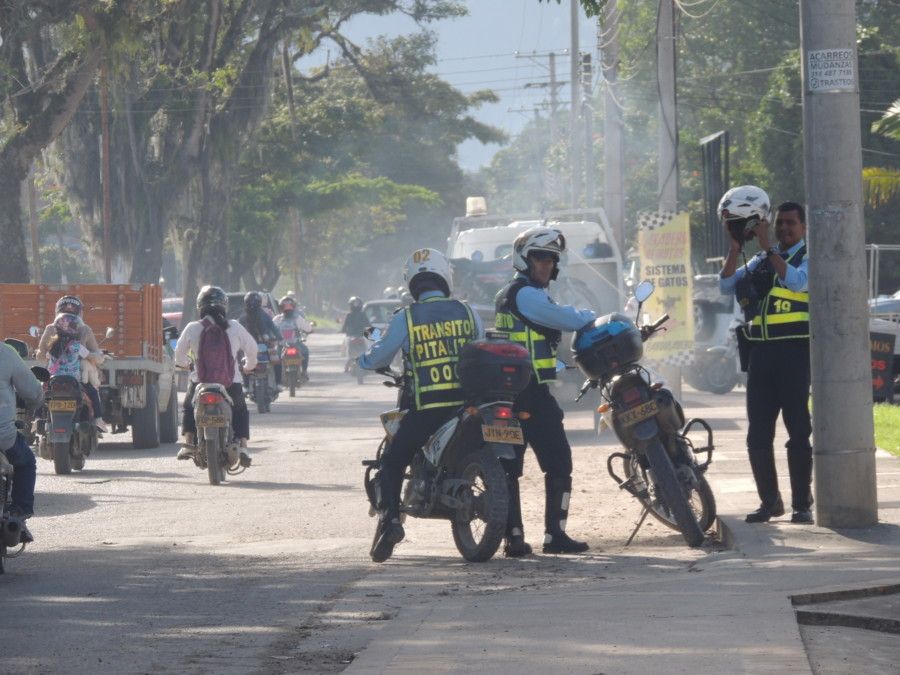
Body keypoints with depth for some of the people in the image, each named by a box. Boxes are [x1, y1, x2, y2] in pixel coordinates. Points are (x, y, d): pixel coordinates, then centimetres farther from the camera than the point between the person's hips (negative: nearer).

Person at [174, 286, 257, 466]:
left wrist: (183, 363, 35)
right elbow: (251, 348, 10)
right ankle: (242, 445, 6)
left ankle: (189, 443, 13)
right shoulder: (234, 327, -2)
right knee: (241, 411, 24)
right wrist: (249, 365, 31)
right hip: (231, 383, 0)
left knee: (188, 407, 28)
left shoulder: (192, 329, -4)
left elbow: (180, 352, 11)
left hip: (201, 382, 0)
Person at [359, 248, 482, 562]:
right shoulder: (467, 312, 5)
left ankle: (390, 517, -11)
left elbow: (375, 359, 5)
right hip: (467, 404, 3)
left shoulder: (406, 318, -2)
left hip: (424, 408, -3)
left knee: (391, 463, 11)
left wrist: (367, 358, 29)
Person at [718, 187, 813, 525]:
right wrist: (735, 246, -3)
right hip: (761, 353, 6)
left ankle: (802, 503, 0)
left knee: (798, 430, -4)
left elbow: (796, 281, -20)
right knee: (758, 433, 6)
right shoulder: (759, 261, 17)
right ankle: (769, 500, 15)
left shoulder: (809, 258, 1)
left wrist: (768, 247, -17)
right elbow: (726, 285, 5)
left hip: (794, 351, -6)